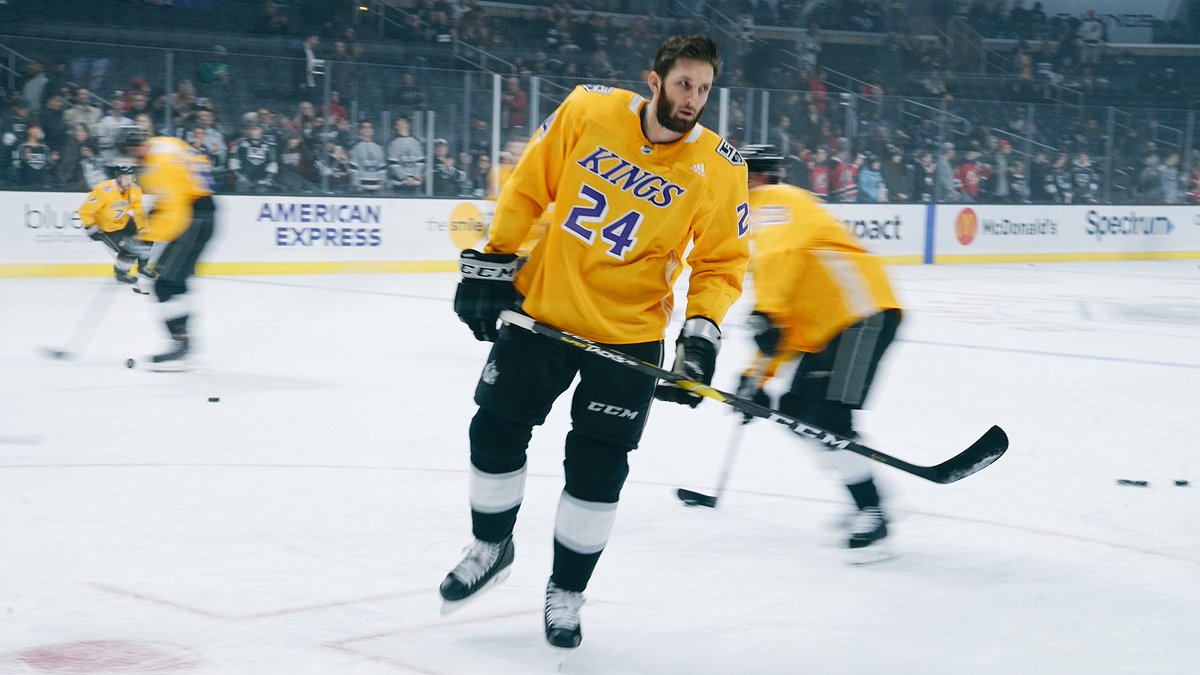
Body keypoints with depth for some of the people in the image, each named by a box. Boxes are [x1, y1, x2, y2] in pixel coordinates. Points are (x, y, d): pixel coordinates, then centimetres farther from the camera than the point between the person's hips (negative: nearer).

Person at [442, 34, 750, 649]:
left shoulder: (718, 167, -11)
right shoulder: (587, 110, -11)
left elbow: (722, 261, -3)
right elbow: (528, 186, 0)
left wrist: (701, 332, -16)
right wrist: (492, 262, 0)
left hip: (629, 334, -1)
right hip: (541, 309, 1)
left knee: (596, 471, -1)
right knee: (495, 432, 10)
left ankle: (566, 592, 20)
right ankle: (490, 549, 36)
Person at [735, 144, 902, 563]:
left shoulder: (775, 202, -4)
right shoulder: (762, 226, 27)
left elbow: (782, 252, -29)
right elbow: (788, 319, 28)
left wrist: (764, 313, -39)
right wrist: (758, 376, 23)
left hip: (862, 312, -11)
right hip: (822, 330, 11)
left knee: (827, 418, -17)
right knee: (796, 413, 10)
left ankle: (872, 515, -10)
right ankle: (867, 494, 17)